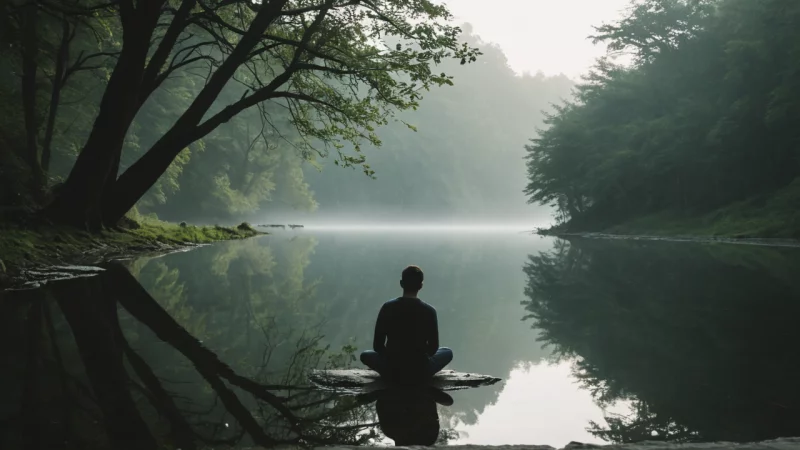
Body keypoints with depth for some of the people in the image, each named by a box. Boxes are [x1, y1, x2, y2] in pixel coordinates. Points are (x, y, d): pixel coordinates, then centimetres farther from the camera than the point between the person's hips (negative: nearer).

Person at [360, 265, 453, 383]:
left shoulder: (387, 308, -7)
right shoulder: (429, 311, -8)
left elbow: (377, 346, -2)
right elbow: (433, 348, 1)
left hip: (392, 372, 1)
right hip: (420, 372, -1)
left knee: (365, 355, 29)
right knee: (447, 352, 26)